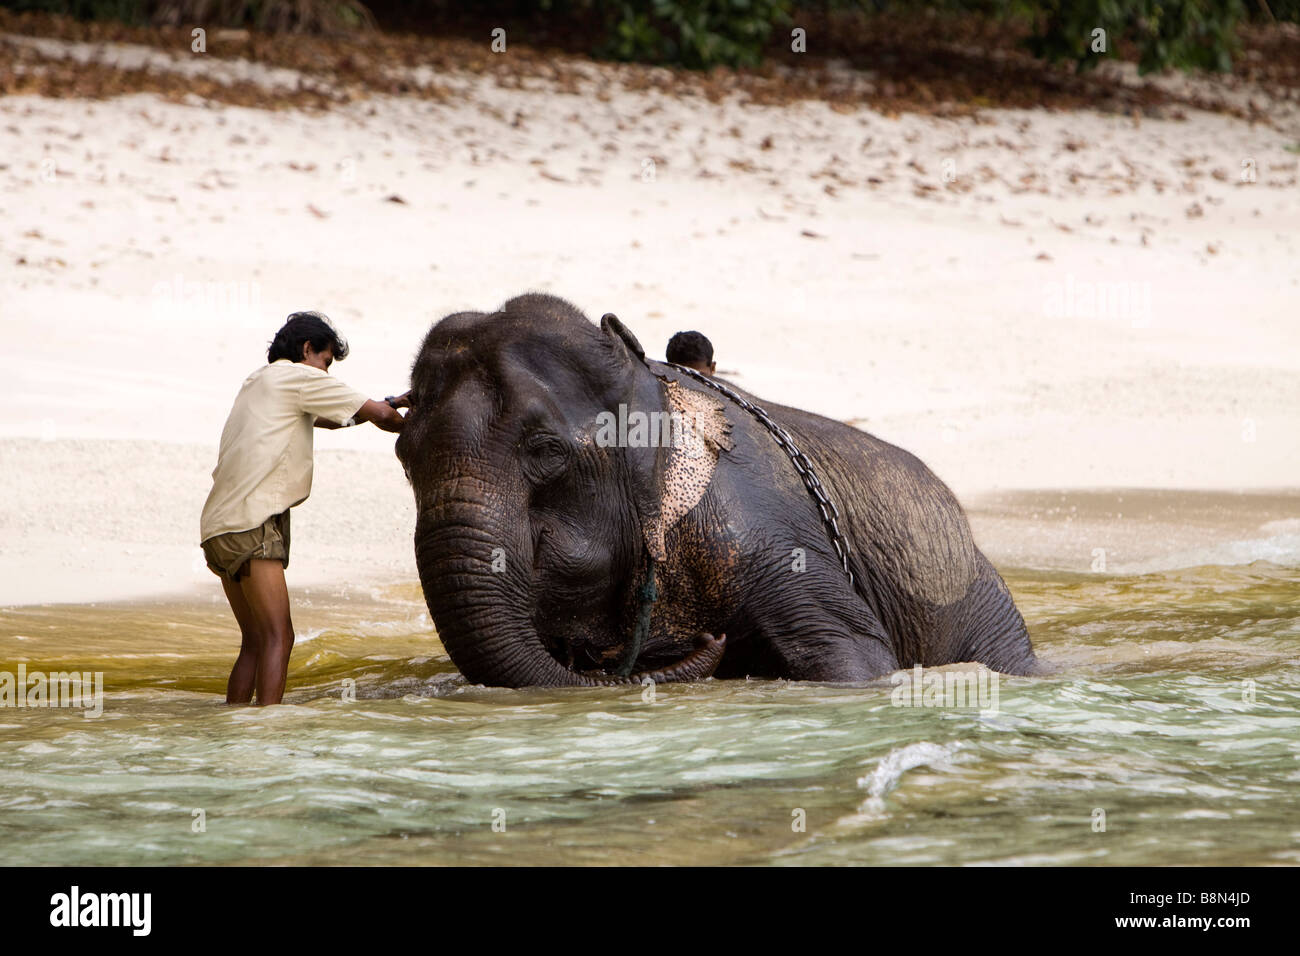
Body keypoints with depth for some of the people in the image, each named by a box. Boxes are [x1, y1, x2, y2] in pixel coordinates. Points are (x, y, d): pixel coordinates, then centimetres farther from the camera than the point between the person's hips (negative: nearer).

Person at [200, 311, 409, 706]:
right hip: (251, 521, -9)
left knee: (255, 642, 13)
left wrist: (391, 404, 33)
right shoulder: (299, 377, 0)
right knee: (277, 637, -14)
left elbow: (325, 419, 37)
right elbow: (378, 414, 3)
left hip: (220, 525, 9)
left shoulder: (258, 381, 27)